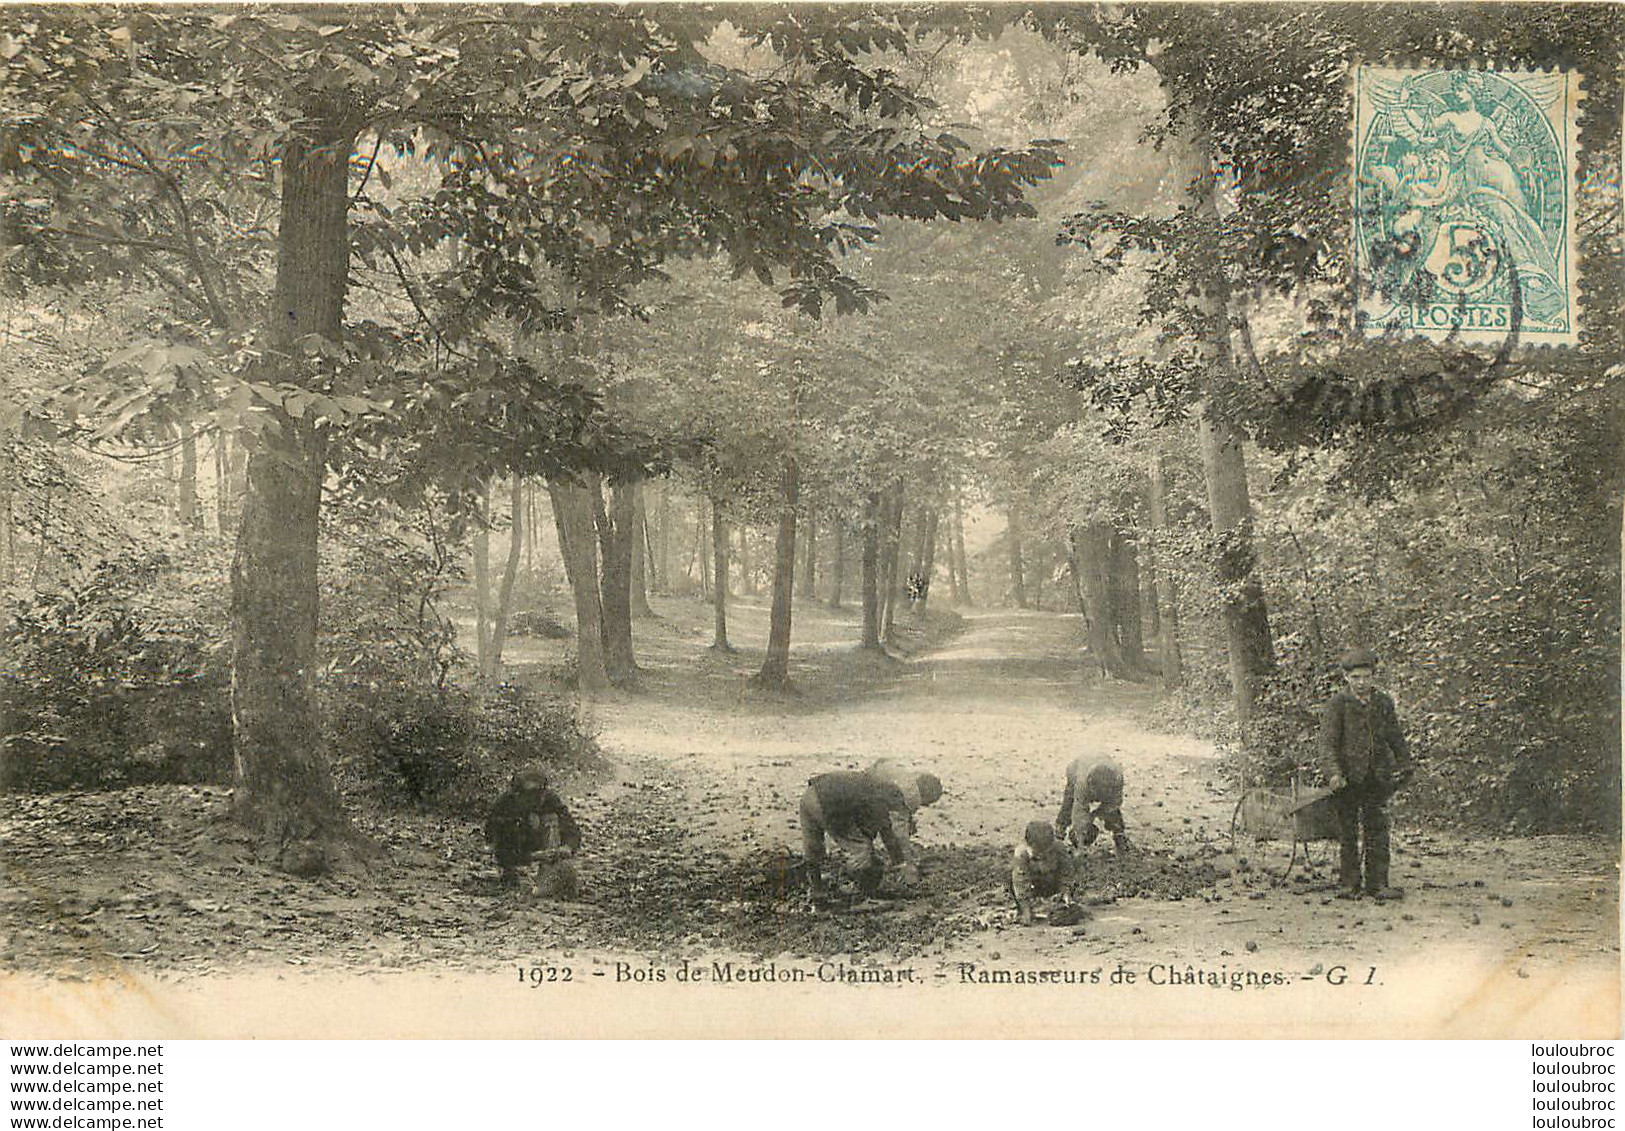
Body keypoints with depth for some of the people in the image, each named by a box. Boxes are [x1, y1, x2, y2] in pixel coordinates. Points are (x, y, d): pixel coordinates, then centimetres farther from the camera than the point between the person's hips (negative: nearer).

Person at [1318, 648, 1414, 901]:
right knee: (1348, 832, 2)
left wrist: (1404, 765, 16)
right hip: (1347, 779, -4)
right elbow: (1328, 741, -11)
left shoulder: (1383, 703, 9)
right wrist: (1333, 772, -23)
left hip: (1377, 777, 4)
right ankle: (1348, 884, 10)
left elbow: (1396, 738, 20)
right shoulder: (1338, 703, -5)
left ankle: (1377, 884, 11)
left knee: (1378, 831, 5)